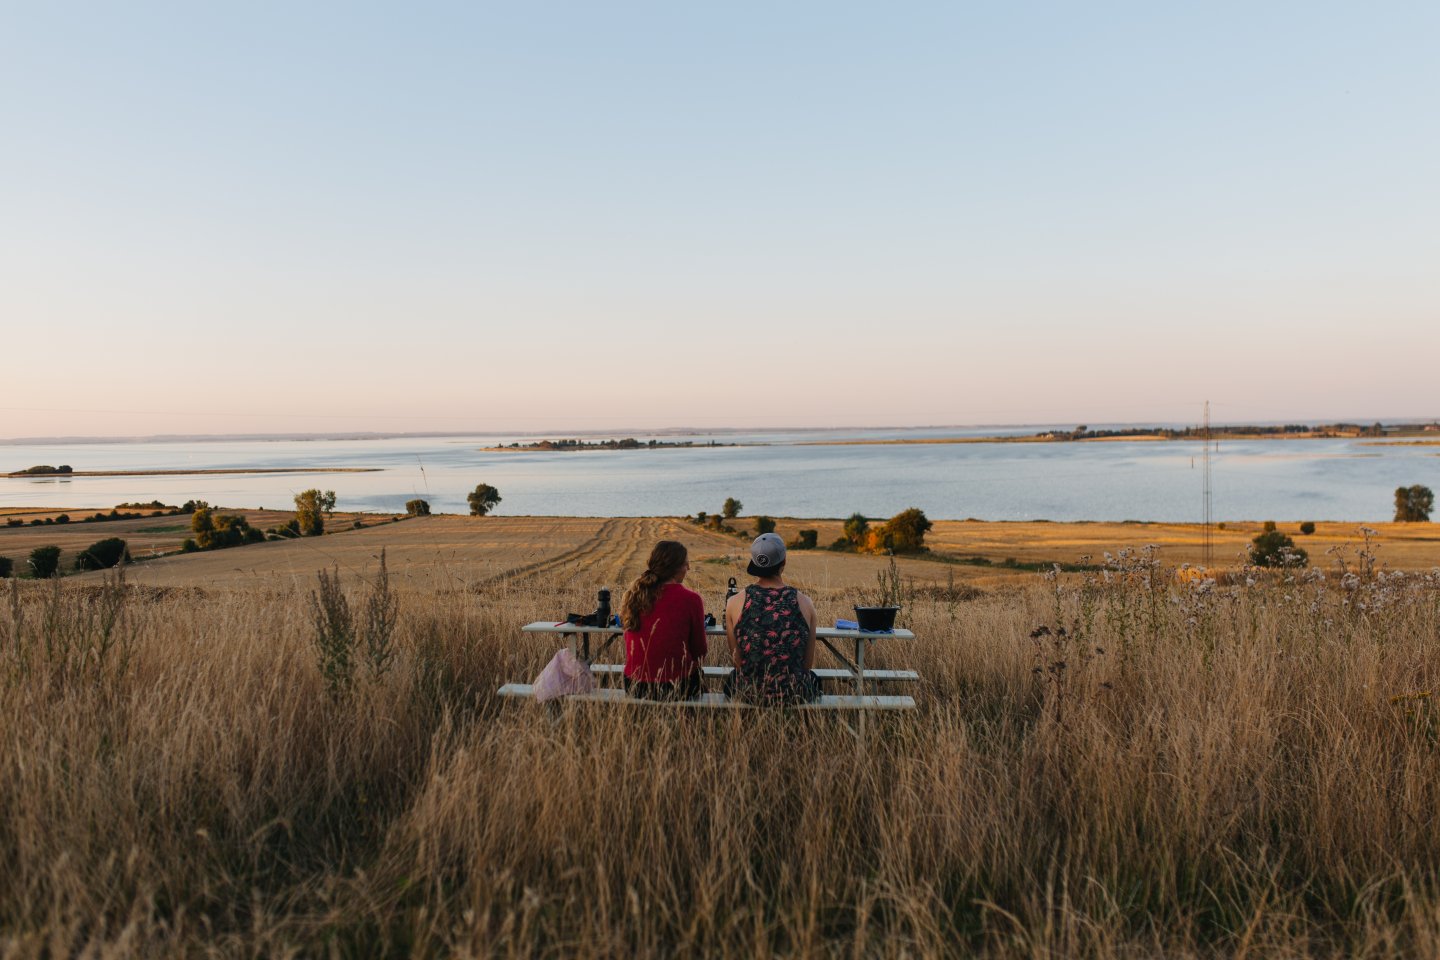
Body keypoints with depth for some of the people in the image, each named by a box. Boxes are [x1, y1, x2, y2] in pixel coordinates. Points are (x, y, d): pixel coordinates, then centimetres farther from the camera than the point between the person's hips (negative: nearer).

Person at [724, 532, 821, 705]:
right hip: (795, 694, 0)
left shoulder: (735, 603, -9)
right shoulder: (804, 603, -8)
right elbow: (808, 663, 1)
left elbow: (736, 660, 0)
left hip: (749, 693, 0)